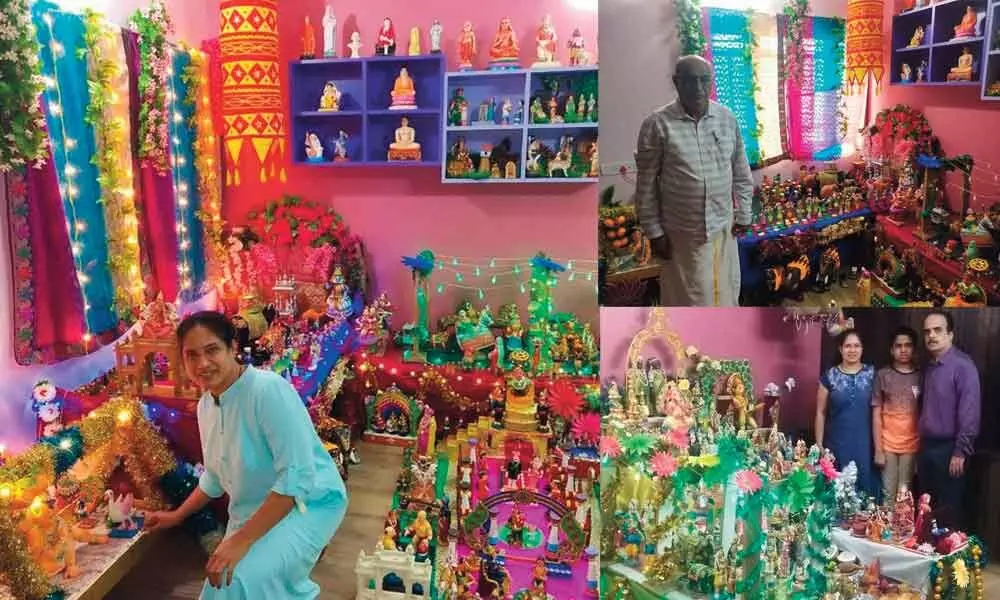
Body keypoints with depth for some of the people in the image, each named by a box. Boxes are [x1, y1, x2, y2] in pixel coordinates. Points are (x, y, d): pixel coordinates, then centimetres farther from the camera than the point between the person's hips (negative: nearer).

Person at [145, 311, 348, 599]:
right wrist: (176, 516, 21)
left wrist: (242, 539, -29)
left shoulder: (269, 389, -25)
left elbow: (297, 476, -29)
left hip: (306, 503, -8)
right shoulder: (205, 405, 1)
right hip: (252, 511, 9)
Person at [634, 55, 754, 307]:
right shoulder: (657, 124, -14)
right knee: (686, 294, 9)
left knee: (725, 287, 18)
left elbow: (741, 171, 8)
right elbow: (646, 184, -10)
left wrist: (743, 213, 7)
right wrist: (653, 231, -9)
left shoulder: (727, 118, -1)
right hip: (681, 230, -4)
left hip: (723, 225, 4)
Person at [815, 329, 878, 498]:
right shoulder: (829, 376, 1)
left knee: (864, 485, 2)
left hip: (864, 443, 0)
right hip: (837, 443, 0)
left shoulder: (872, 374, 3)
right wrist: (819, 444, 2)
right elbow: (821, 413, 5)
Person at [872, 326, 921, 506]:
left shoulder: (922, 376, 3)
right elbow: (876, 415, 0)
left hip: (912, 445, 1)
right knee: (889, 494, 2)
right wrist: (878, 449, -4)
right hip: (888, 445, -1)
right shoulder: (882, 375, 0)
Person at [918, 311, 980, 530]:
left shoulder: (962, 365, -13)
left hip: (949, 450, -7)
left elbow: (969, 413, -18)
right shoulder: (929, 367, 11)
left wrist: (960, 452, -19)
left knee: (948, 513, 2)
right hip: (927, 447, 8)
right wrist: (921, 447, 12)